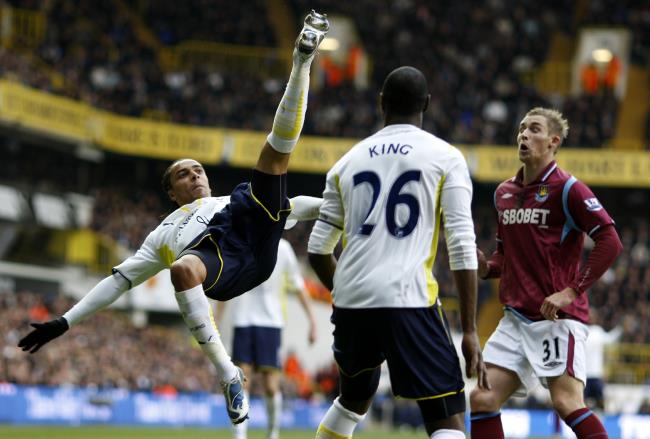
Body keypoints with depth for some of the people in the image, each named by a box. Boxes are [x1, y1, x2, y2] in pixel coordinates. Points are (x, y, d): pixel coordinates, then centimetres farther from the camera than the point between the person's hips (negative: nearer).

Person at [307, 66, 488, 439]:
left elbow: (318, 251, 16)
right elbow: (462, 248, -5)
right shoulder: (446, 157, 4)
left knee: (354, 401, 29)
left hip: (351, 301, 5)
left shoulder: (349, 161, 16)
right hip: (409, 302, -5)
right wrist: (470, 330, -3)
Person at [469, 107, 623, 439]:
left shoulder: (567, 189, -7)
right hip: (515, 318, 7)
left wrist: (572, 291, -18)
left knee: (567, 402, -17)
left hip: (557, 315, -7)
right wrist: (486, 268, 3)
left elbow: (610, 242, -14)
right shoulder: (504, 193, 15)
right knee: (482, 400, 0)